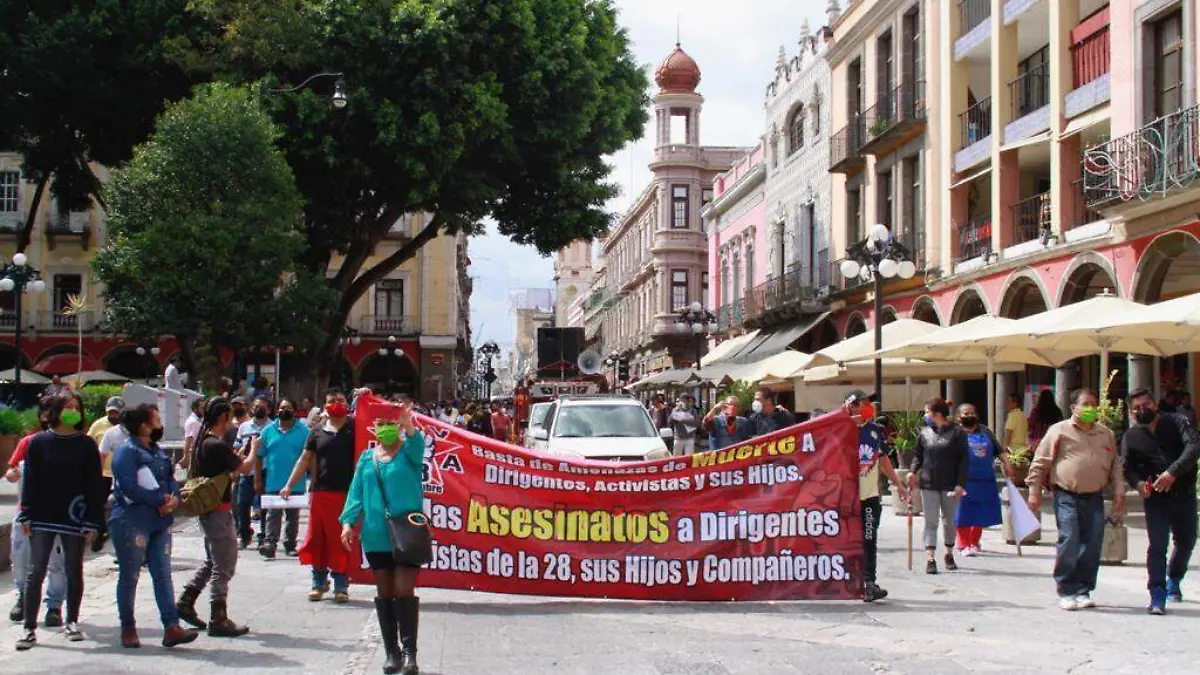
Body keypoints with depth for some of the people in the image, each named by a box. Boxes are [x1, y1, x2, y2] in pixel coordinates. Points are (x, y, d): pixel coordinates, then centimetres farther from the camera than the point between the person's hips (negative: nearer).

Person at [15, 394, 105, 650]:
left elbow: (94, 485, 0)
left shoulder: (87, 445, 1)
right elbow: (30, 481, 3)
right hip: (43, 519, 0)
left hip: (75, 519, 0)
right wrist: (27, 516, -3)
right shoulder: (39, 442, 2)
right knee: (35, 573, -2)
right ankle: (29, 628, 1)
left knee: (74, 571, 10)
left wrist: (93, 522, -6)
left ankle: (72, 622, 23)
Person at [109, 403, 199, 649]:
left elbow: (171, 479, 16)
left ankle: (171, 628, -1)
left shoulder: (157, 451, 17)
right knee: (129, 576, 3)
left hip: (159, 522, 8)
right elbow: (129, 488, -21)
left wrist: (174, 498, -6)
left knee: (163, 575, 2)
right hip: (131, 523, -8)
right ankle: (128, 629, 14)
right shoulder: (126, 452, -10)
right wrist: (161, 499, -15)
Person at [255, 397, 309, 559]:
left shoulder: (304, 431, -1)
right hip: (273, 483, 0)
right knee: (273, 515, -5)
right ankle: (270, 544, -11)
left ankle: (290, 545, 21)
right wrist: (258, 479, 4)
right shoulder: (269, 430, 5)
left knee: (293, 517, 11)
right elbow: (260, 456, 7)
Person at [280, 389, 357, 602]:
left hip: (347, 493, -3)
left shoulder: (354, 427, 4)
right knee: (318, 539, 6)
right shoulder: (317, 432, 11)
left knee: (342, 540, 1)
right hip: (320, 492, 3)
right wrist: (289, 485, 10)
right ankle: (319, 582, 19)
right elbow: (305, 459, 14)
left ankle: (341, 585, 9)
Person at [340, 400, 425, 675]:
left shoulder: (409, 452, 0)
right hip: (376, 536, 4)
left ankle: (409, 652, -4)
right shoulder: (367, 458, 11)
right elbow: (357, 491, 8)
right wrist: (348, 522, -4)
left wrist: (408, 424, -43)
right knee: (384, 593, 8)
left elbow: (416, 444, -23)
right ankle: (392, 652, 15)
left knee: (404, 591, -8)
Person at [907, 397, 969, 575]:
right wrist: (913, 471, -6)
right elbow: (918, 454, 13)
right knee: (931, 522, -3)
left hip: (950, 484, -2)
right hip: (929, 484, 2)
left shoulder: (957, 432, -4)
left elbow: (963, 459, -5)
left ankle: (949, 554, 28)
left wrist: (960, 484, -11)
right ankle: (930, 559, -8)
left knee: (949, 521, 11)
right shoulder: (924, 432, 6)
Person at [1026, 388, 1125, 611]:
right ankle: (1067, 591, -4)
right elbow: (1040, 463, 2)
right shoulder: (1059, 431, 2)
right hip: (1067, 497, -4)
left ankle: (1083, 591, 11)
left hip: (1094, 498, 4)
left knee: (1093, 545, 0)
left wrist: (1119, 493, 11)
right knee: (1069, 541, -13)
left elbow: (1116, 466, 20)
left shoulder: (1106, 434, 15)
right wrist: (1034, 491, -2)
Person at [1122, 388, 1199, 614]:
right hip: (1155, 497, 0)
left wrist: (1173, 472, -29)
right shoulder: (1131, 437, 6)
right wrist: (1138, 483, -19)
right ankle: (1158, 596, -12)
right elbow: (1128, 468, 4)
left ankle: (1173, 580, 39)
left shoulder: (1177, 422, -1)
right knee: (1157, 545, -11)